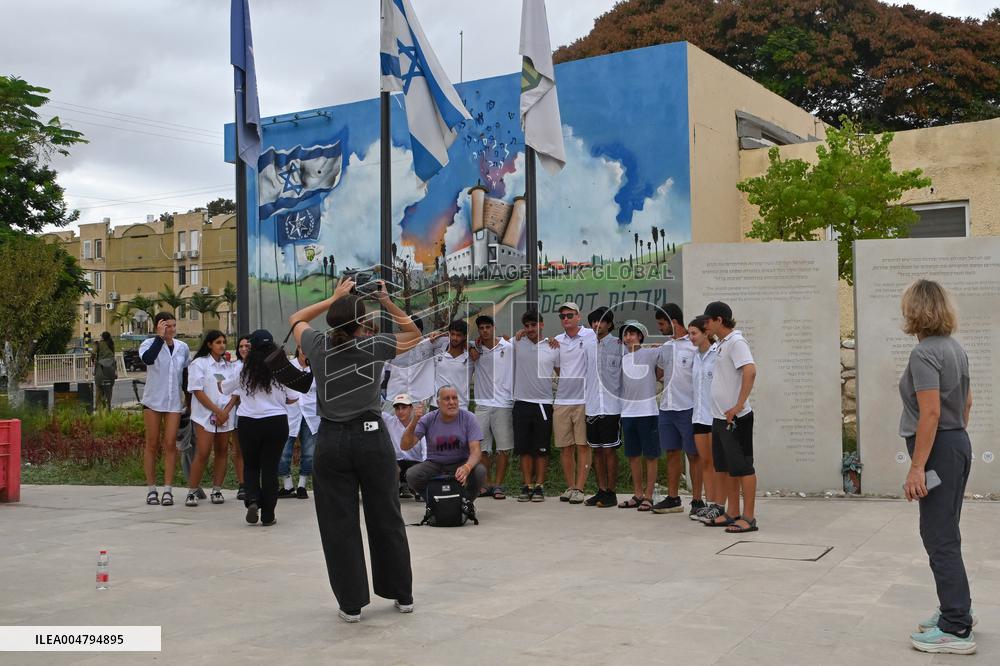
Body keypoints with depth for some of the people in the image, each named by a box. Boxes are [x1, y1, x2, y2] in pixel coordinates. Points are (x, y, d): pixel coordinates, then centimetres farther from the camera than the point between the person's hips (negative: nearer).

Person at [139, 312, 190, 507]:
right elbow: (147, 358, -29)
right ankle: (151, 489, 12)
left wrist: (187, 396, 19)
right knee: (152, 445, 5)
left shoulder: (182, 347, 6)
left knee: (170, 444, -1)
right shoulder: (149, 344, -6)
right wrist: (160, 337, -22)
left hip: (174, 402, 2)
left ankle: (168, 490, 0)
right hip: (153, 401, -2)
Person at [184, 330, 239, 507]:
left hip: (226, 415, 5)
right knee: (202, 453, -11)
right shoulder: (199, 363, -1)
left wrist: (226, 411, -6)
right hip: (205, 415, -5)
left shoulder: (228, 366, 15)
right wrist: (217, 410, -14)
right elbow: (197, 391, -9)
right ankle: (192, 492, -4)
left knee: (222, 452, 6)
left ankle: (216, 490, 13)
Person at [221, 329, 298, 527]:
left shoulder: (243, 370, -2)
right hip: (276, 422, -1)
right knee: (270, 468, 6)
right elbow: (292, 398, 2)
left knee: (250, 466, 18)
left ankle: (252, 499, -5)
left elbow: (223, 388, 15)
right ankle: (268, 515, 8)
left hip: (248, 423, 1)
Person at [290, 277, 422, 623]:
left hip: (331, 441, 0)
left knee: (339, 524, 6)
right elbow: (414, 335, 14)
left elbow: (296, 319, 20)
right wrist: (387, 302, 6)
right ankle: (403, 595, 22)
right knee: (386, 519, 11)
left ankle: (351, 603, 9)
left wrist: (333, 298, 16)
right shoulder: (375, 345, -4)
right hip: (371, 436, 0)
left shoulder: (318, 345, -1)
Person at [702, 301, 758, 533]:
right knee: (727, 468, 14)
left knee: (743, 467, -3)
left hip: (735, 418, -10)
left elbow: (750, 371, -27)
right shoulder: (721, 344, 15)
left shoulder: (736, 342, -14)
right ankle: (732, 513, 23)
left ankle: (748, 517, 2)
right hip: (720, 417, 10)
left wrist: (739, 405, -27)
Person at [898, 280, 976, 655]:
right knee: (944, 534, 19)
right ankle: (954, 613, 29)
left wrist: (917, 467, -23)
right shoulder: (954, 348, 11)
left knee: (940, 539, -4)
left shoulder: (924, 353, -18)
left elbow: (930, 413, -24)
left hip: (937, 448, -10)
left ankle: (956, 630, 1)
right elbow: (967, 402, 20)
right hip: (959, 443, 10)